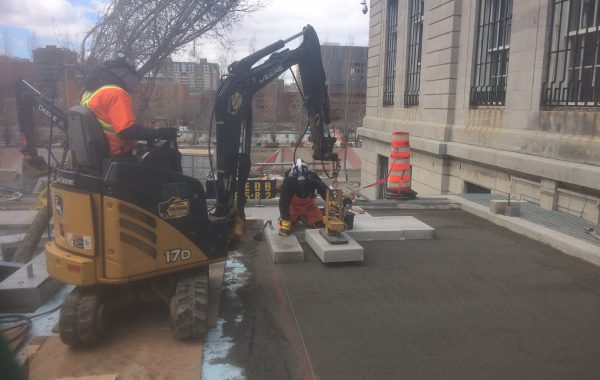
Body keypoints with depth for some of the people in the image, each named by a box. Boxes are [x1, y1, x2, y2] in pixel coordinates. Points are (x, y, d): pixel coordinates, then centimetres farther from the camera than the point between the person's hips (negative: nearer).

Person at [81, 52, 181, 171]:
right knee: (171, 156, -5)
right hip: (119, 155, -10)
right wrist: (161, 133, -22)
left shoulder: (91, 92, 11)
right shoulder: (116, 93, -19)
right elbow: (128, 130, -29)